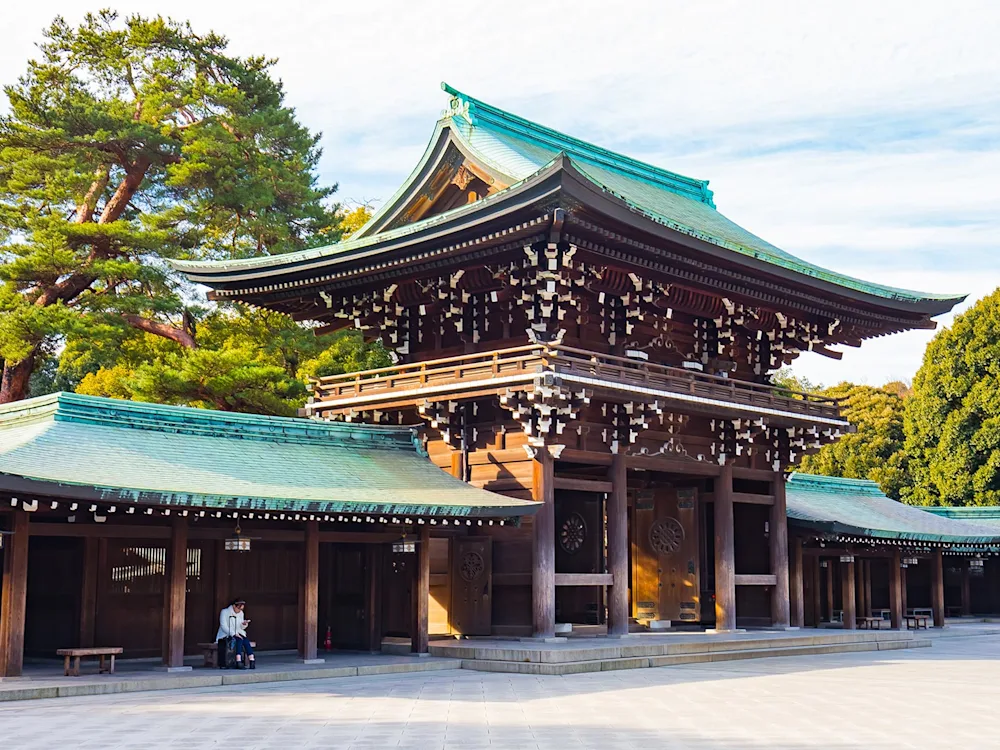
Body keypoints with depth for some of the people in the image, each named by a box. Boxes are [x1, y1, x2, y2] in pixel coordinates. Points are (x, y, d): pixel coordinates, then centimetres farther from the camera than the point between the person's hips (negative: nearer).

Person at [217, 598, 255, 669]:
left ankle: (252, 661, -38)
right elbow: (223, 626, -15)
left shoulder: (241, 613, 12)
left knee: (246, 640, -27)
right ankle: (239, 662, -43)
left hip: (237, 634, 5)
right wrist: (233, 634, -26)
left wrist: (244, 624, -8)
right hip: (226, 635, -5)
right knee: (239, 640, -34)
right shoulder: (225, 612, -6)